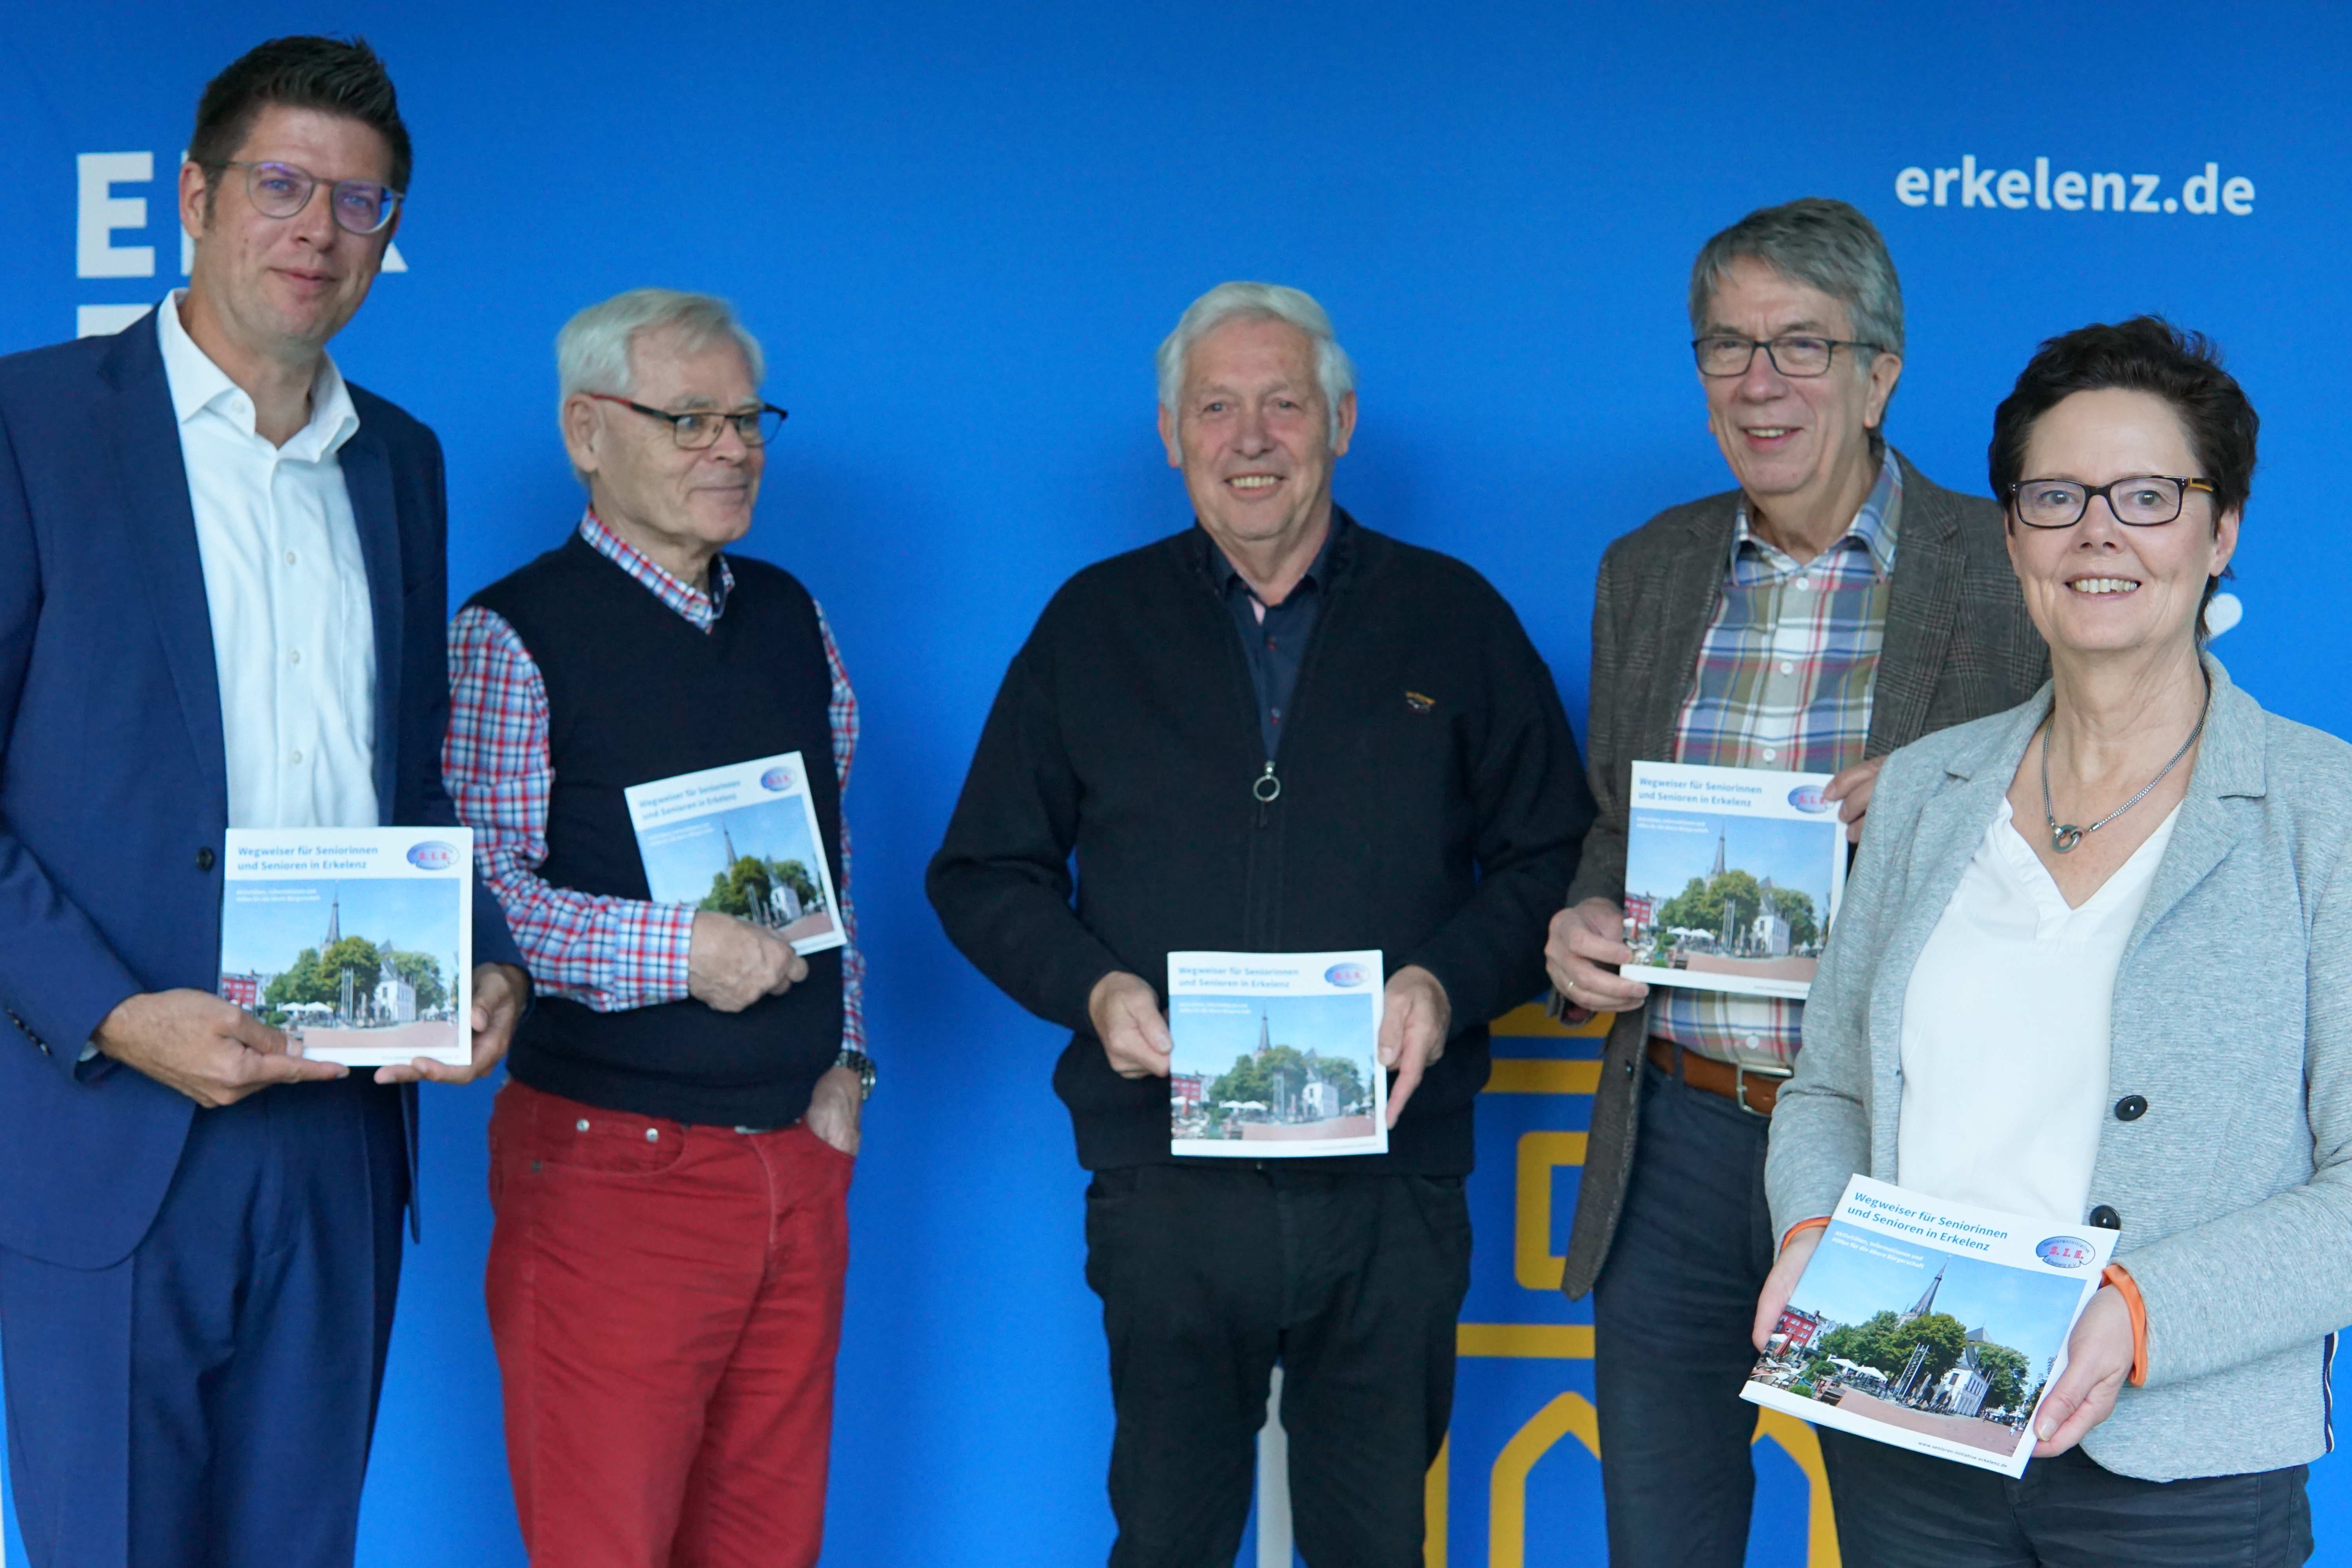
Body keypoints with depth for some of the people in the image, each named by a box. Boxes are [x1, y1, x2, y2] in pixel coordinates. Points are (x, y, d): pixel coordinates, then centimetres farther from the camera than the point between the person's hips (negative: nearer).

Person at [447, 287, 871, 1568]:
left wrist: (847, 1057, 10)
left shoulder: (790, 617, 14)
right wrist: (678, 950, -22)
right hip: (609, 1162, -6)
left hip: (799, 1159, 6)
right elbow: (478, 888, -14)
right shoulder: (511, 636, -6)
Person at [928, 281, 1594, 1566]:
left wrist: (1446, 985, -11)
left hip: (1393, 1194, 0)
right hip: (1168, 1184, 0)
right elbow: (984, 873, 10)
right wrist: (1092, 988, -9)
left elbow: (1553, 857, 6)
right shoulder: (1095, 625, 9)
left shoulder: (1453, 618, 7)